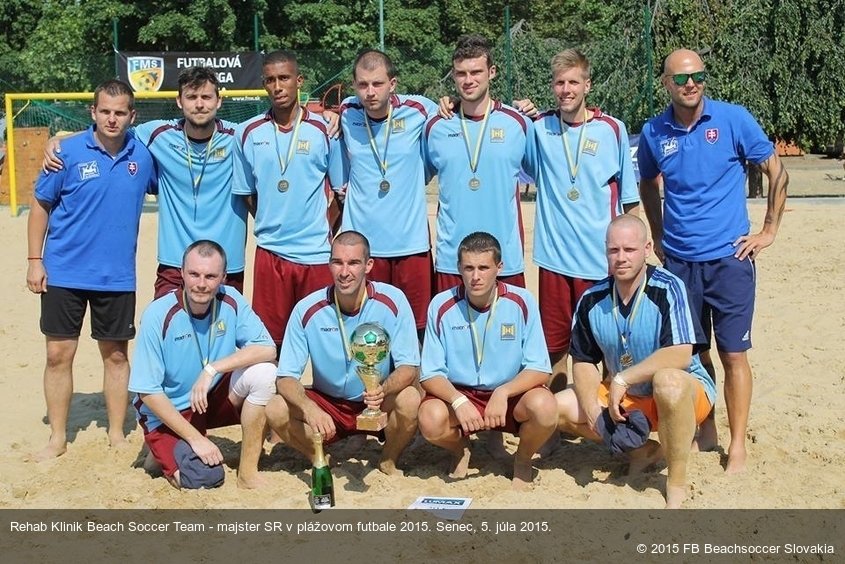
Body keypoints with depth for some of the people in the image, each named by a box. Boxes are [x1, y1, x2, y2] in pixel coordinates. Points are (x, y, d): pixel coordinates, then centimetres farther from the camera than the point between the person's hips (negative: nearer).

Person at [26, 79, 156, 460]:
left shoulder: (143, 155, -2)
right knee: (59, 355, 3)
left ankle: (117, 434, 24)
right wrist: (34, 260, -4)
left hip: (117, 276, 2)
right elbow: (40, 205, -1)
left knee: (116, 355, 10)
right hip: (64, 273, -1)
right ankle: (57, 438, 18)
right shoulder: (68, 152, -7)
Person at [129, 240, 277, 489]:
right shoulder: (159, 315, -21)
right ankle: (164, 452, 13)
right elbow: (147, 392, -19)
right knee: (206, 477, -21)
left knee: (263, 372, -23)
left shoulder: (230, 301, -12)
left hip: (215, 398, 3)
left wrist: (212, 369, -31)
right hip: (168, 412, -3)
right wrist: (195, 438, -21)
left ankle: (248, 470, -11)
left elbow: (267, 349, -20)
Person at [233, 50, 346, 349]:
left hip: (318, 254, -1)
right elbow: (246, 193, 12)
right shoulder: (248, 133, 3)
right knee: (270, 341, 5)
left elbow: (342, 189, 6)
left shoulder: (324, 130, 0)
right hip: (270, 253, 1)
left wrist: (323, 229, 4)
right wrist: (272, 224, 8)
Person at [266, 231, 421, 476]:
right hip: (327, 403, 1)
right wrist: (309, 408, -36)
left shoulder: (393, 301, -17)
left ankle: (389, 461, -1)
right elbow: (286, 377, -14)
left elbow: (409, 368, -16)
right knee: (275, 410, -25)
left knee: (410, 400, -32)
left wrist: (383, 390, -39)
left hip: (379, 407, -1)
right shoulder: (307, 310, -15)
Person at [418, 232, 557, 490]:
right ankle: (460, 451, 9)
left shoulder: (522, 302, -13)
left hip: (512, 394, 0)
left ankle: (523, 459, 5)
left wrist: (503, 393, -29)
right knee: (431, 419, -31)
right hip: (458, 393, 0)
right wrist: (459, 401, -28)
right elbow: (430, 373, -9)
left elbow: (539, 369, -12)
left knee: (544, 407, -32)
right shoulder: (442, 305, -12)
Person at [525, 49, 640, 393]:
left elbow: (630, 200, 6)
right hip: (554, 257, 2)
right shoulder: (538, 128, 4)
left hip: (602, 260, -2)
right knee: (553, 348, 9)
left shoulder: (612, 129, 1)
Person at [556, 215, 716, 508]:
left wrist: (622, 379, -30)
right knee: (560, 409, -9)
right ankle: (641, 449, 7)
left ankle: (677, 485, -21)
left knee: (667, 381, -41)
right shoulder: (592, 300, -5)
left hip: (686, 390, -6)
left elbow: (681, 354, -31)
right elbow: (583, 361, 2)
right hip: (624, 397, 6)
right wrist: (591, 408, -15)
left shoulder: (668, 288, -21)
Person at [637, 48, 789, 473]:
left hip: (728, 258, -3)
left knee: (733, 354, 0)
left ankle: (737, 446, 9)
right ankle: (705, 431, 28)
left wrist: (769, 231, 0)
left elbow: (776, 172, 2)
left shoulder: (734, 119, -6)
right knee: (693, 353, 11)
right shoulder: (653, 132, 2)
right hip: (679, 261, 3)